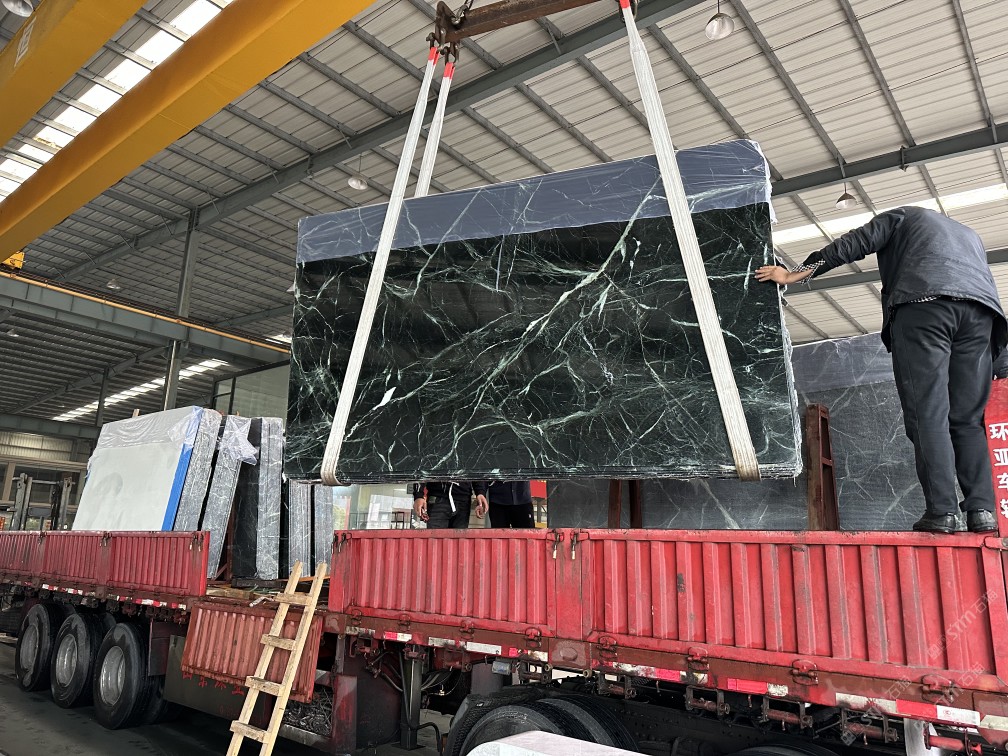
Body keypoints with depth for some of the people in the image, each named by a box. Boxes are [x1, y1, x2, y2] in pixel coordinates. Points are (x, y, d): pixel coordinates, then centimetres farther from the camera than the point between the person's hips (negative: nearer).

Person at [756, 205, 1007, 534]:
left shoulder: (902, 216, 28)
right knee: (968, 419, 4)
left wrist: (794, 274, 13)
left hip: (923, 304, -5)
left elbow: (853, 245, 13)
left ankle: (941, 511, -17)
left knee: (927, 414, -9)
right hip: (980, 312, 5)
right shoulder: (969, 234, 40)